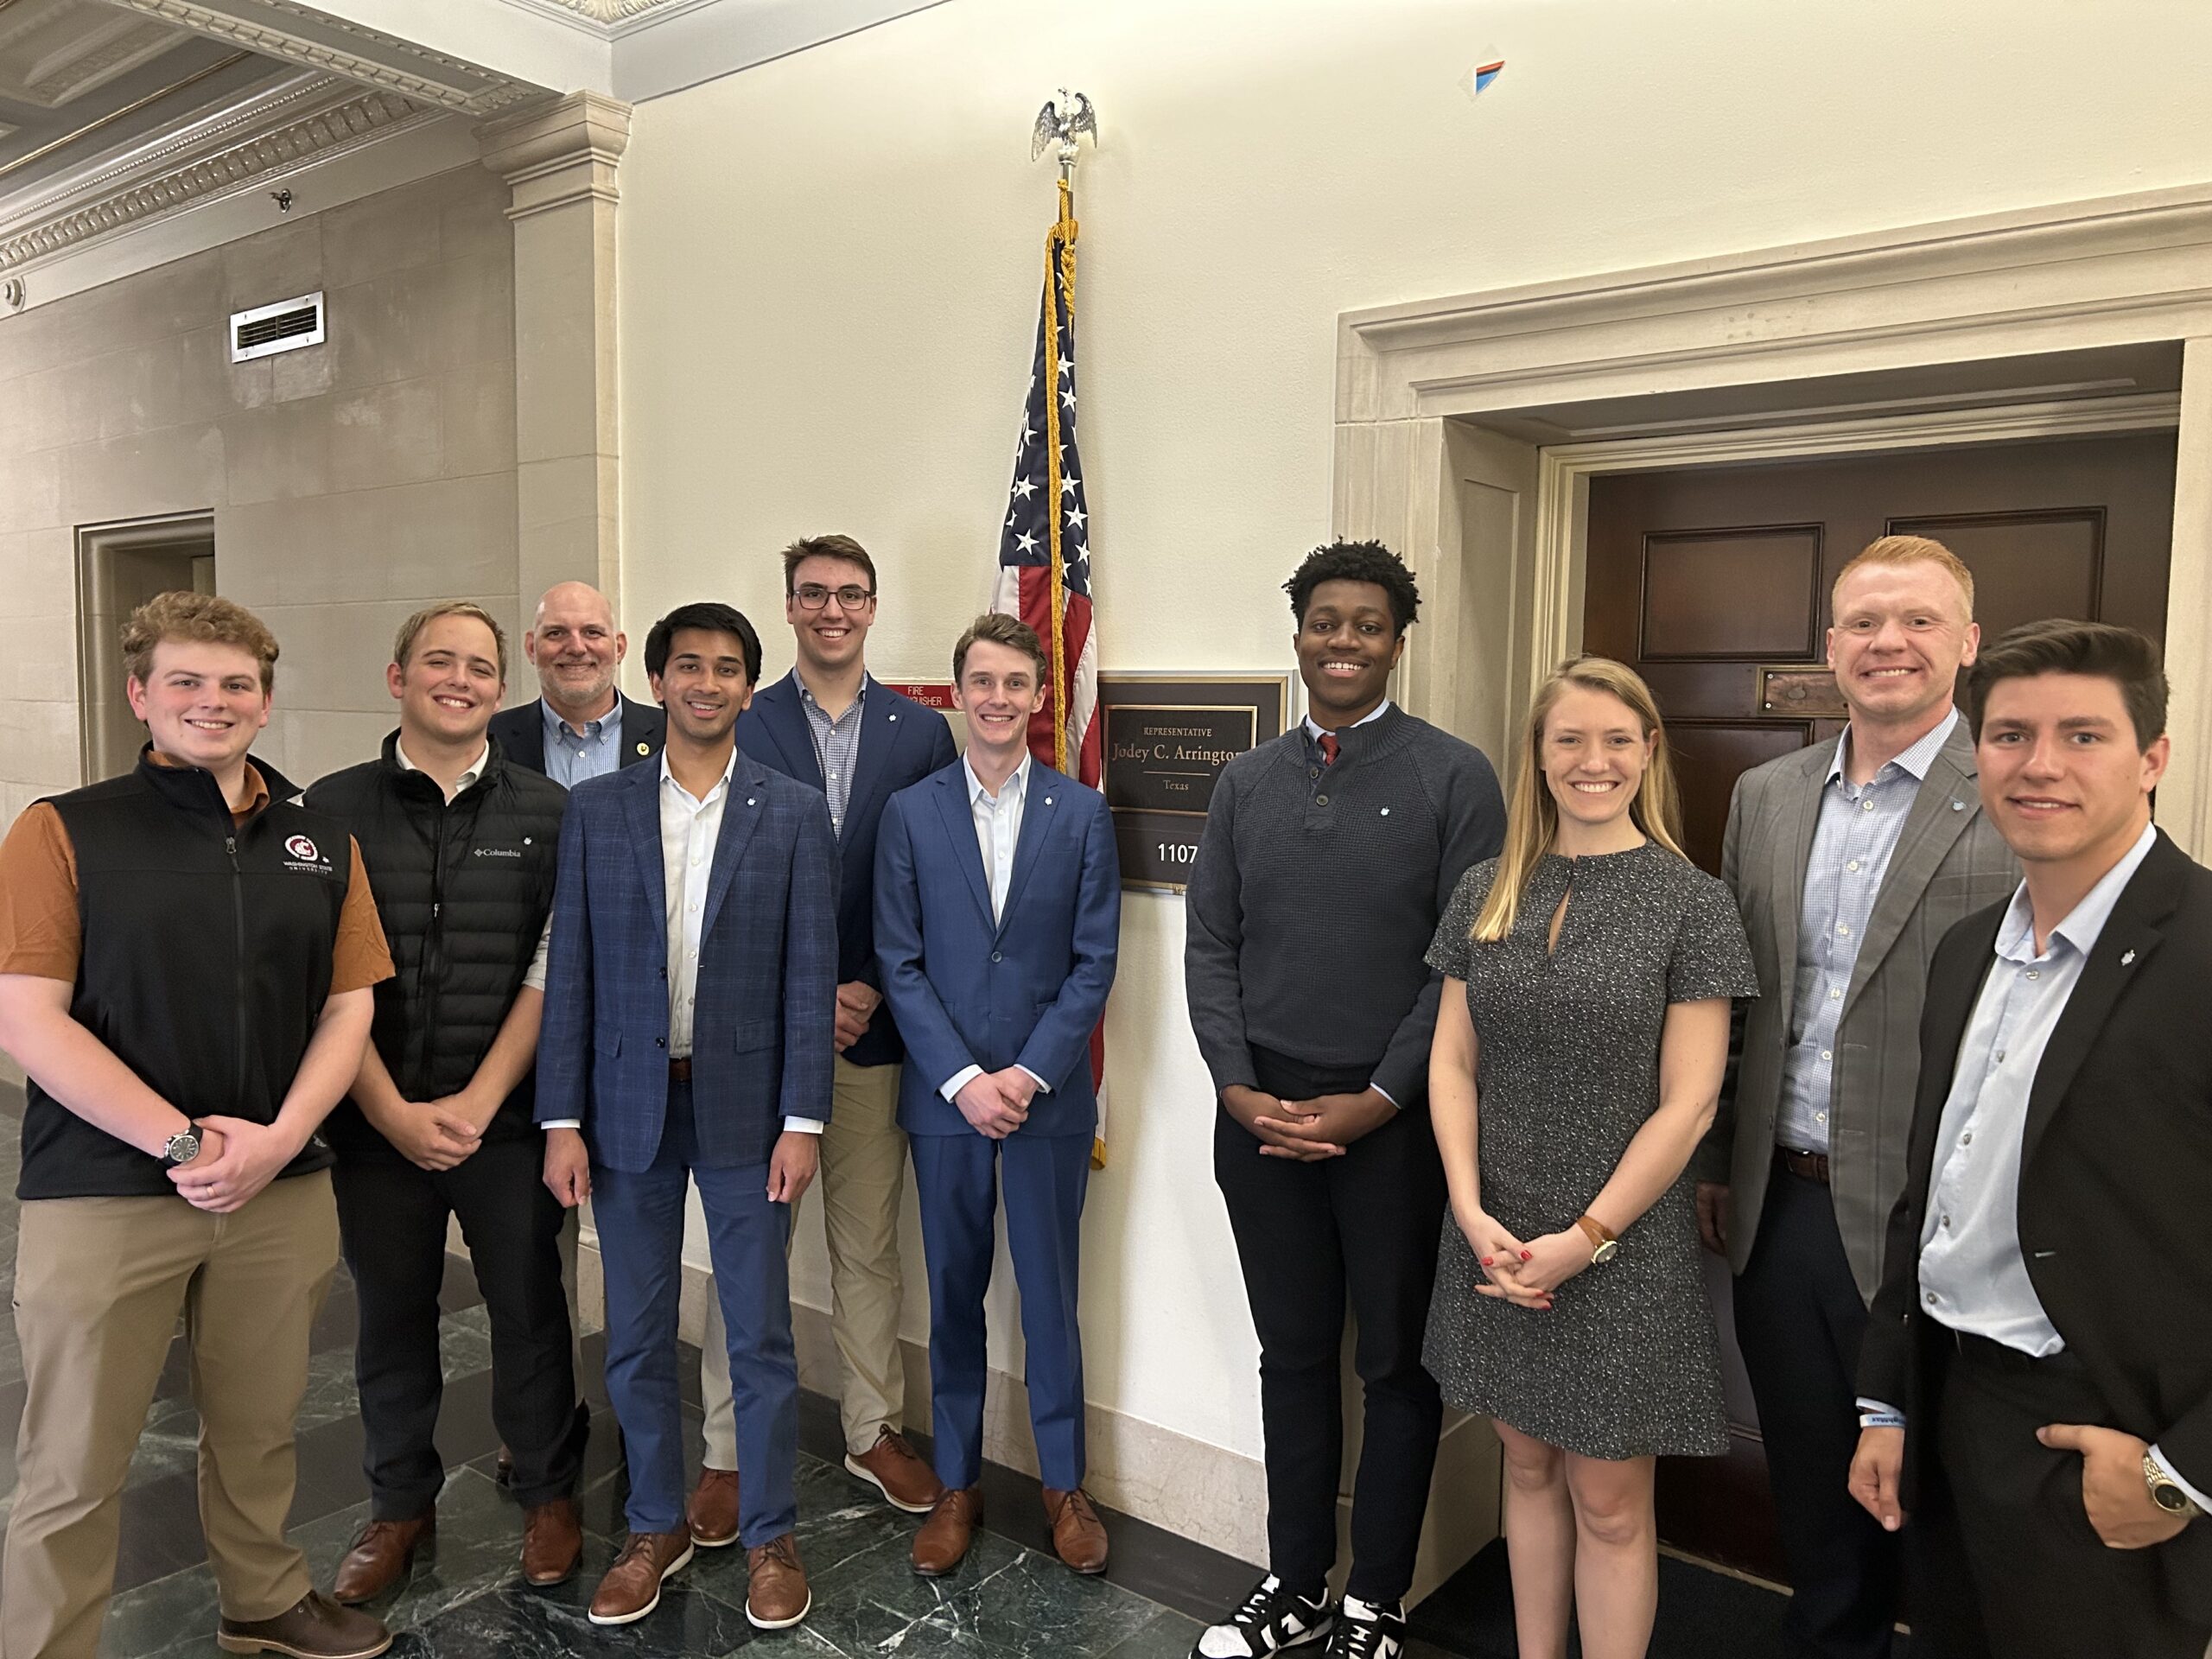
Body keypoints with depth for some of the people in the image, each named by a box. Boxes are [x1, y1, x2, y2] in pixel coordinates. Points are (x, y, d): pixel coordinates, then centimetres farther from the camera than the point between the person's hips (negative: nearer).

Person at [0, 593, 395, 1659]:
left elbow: (348, 1008, 6)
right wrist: (184, 1143, -15)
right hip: (103, 1197, -3)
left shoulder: (321, 845, 8)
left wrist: (277, 1138, -9)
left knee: (259, 1431, 17)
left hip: (282, 1194, 4)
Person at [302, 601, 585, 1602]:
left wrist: (478, 1101, -10)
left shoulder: (546, 813, 0)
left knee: (530, 1309, 9)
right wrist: (393, 1112, -9)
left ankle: (548, 1494, 30)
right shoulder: (335, 808, 1)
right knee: (391, 1317, 14)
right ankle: (400, 1503, 35)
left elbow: (553, 972, -4)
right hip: (375, 1122, 1)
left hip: (508, 1119, -1)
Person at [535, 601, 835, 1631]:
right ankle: (656, 1528, 32)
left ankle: (769, 1537, 25)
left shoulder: (795, 815, -1)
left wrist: (802, 1120, -8)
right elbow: (569, 972, 2)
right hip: (628, 1104, 2)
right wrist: (562, 1120, -2)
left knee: (761, 1336, 7)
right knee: (637, 1338, 13)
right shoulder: (595, 811, 3)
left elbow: (810, 976, -3)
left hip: (744, 1105, -1)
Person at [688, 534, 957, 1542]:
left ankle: (873, 1431, 30)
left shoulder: (921, 732, 3)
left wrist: (874, 993, -7)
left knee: (870, 1245, 13)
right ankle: (730, 1452, 24)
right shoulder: (737, 728, 0)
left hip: (872, 1027, 1)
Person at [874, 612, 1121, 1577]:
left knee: (1050, 1296, 9)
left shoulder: (1083, 814, 1)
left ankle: (1065, 1483, 27)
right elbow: (900, 964, -2)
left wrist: (1030, 1073, -11)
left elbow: (1094, 962, -2)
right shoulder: (910, 813, 1)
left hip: (1048, 1097, 0)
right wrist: (964, 1079, -11)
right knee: (953, 1297, 12)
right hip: (944, 1096, 1)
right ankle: (956, 1485, 27)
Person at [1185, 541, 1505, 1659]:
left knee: (1399, 1366, 11)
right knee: (1293, 1357, 15)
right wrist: (1235, 1085, -6)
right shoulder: (1246, 783, 7)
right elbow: (1210, 944, 6)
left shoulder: (1453, 777, -4)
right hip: (1262, 1115, 3)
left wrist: (1378, 1101, -12)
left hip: (1394, 1121, -3)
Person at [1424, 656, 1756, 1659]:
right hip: (1496, 1240, 4)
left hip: (1622, 1251, -3)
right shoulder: (1489, 892, 3)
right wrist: (1471, 1211, -8)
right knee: (1528, 1466, 18)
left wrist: (1586, 1237, -13)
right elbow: (1452, 1061, 3)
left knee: (1608, 1501, 8)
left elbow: (1687, 1103, -10)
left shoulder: (1689, 901, -8)